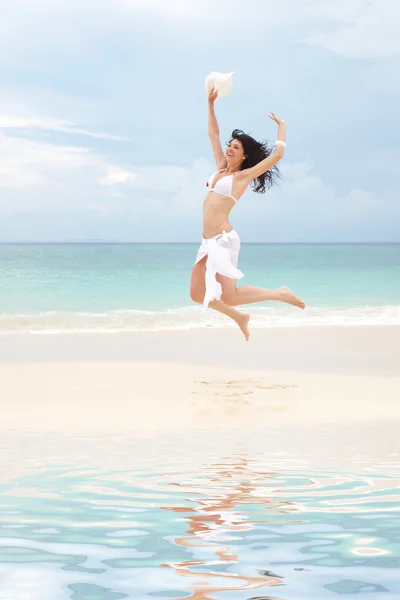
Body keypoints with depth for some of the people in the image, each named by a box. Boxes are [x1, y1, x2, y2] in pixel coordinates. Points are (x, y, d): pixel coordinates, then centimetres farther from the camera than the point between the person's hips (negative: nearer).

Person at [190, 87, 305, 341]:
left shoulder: (244, 175, -3)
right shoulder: (221, 168, 15)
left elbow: (277, 154, -9)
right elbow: (213, 134, 22)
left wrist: (282, 127, 5)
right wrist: (211, 103, 17)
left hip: (224, 240, -7)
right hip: (209, 241, 7)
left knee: (228, 296, -12)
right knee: (197, 294, 3)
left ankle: (281, 294, 6)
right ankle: (239, 317, 23)